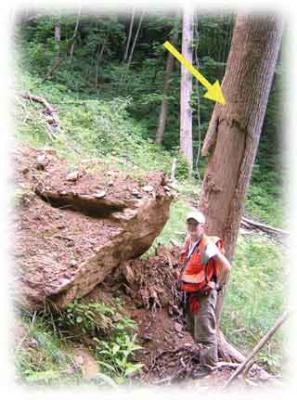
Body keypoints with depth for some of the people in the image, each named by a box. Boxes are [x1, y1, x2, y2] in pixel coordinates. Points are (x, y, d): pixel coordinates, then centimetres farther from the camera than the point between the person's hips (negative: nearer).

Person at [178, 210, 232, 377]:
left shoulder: (208, 245, -20)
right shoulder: (188, 242, 5)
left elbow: (226, 266, -22)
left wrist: (218, 285, -12)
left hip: (204, 294, -9)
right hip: (189, 292, 9)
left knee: (205, 330, -1)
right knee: (193, 328, 22)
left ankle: (208, 366, 11)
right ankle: (205, 353, 42)